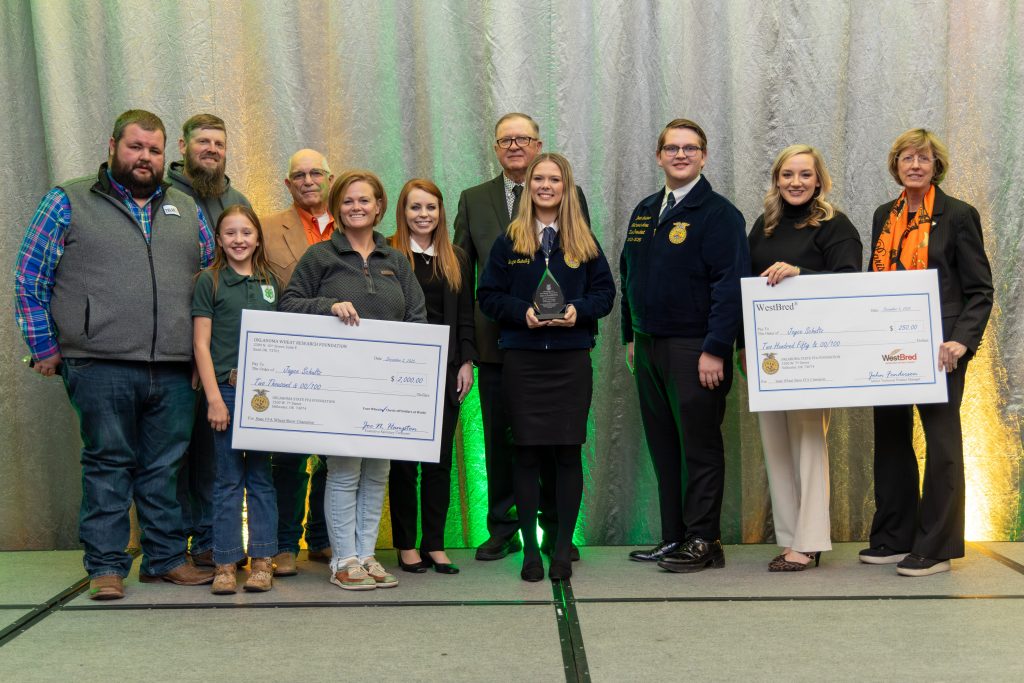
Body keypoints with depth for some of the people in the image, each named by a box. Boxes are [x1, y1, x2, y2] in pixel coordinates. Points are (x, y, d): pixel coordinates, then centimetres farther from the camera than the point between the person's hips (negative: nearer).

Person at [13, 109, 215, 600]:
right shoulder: (68, 203, 6)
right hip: (101, 366, -3)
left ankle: (167, 558, 20)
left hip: (176, 370, 3)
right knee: (108, 464, 1)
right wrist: (45, 348, -1)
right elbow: (29, 280, 4)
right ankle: (106, 566, 11)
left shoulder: (187, 211, 18)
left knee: (166, 467, 9)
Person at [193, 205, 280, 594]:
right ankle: (225, 564, 8)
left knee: (261, 476, 6)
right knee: (228, 478, 1)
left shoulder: (270, 283, 12)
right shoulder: (209, 281, 1)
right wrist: (214, 397, -9)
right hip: (226, 387, -3)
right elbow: (201, 343, -2)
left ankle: (262, 561, 11)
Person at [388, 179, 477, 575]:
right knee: (403, 459, 2)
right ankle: (406, 545, 12)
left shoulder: (456, 259, 13)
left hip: (444, 371, 4)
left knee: (440, 459, 5)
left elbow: (465, 317, 13)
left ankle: (435, 544, 13)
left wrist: (467, 362, 4)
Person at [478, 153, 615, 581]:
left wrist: (578, 311, -11)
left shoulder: (583, 241, 9)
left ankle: (563, 548, 12)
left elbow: (605, 292, 8)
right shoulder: (509, 241, 6)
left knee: (568, 452, 2)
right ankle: (530, 549, 10)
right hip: (522, 358, 0)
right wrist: (522, 312, -13)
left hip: (572, 358, 1)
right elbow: (488, 296, 4)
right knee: (527, 453, 1)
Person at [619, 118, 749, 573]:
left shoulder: (719, 213, -8)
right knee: (663, 448, 11)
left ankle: (703, 542, 9)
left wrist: (715, 349, -19)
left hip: (694, 350, -7)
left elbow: (731, 284, -14)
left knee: (700, 447, 0)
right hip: (648, 348, 7)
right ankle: (673, 538, 20)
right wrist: (630, 337, 16)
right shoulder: (644, 212, 15)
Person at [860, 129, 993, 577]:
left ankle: (936, 548, 9)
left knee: (941, 441, 2)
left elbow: (980, 290, -7)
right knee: (890, 438, 11)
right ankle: (894, 538, 22)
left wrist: (962, 341, -20)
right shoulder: (884, 216, 12)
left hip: (937, 348, -6)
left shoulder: (958, 216, -5)